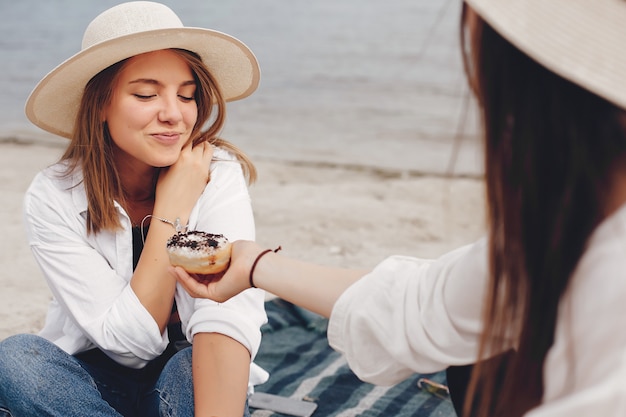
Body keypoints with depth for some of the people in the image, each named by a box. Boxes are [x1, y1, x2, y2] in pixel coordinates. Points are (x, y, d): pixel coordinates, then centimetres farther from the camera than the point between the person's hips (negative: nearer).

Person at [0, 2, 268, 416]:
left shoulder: (219, 175, -18)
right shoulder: (54, 198, -16)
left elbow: (227, 316, -31)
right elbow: (129, 340, -20)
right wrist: (171, 211, -25)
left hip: (192, 377, -2)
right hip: (96, 381, 2)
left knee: (187, 370, -35)